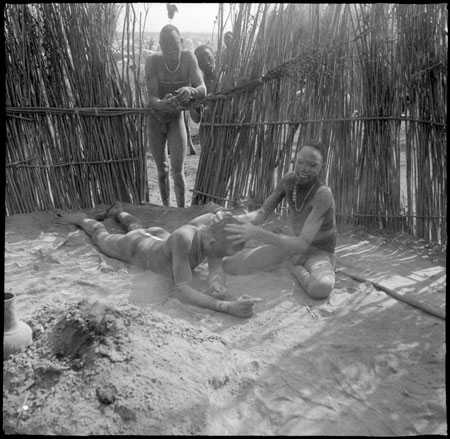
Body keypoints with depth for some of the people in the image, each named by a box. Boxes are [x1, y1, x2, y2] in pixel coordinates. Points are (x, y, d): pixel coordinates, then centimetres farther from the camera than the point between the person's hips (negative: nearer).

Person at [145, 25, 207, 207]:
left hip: (177, 119, 0)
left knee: (178, 172, -10)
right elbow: (152, 99, -33)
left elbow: (202, 90, -32)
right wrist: (162, 104, -58)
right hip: (155, 119, 0)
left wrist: (190, 91, -57)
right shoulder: (152, 61, -27)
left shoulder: (188, 57, -24)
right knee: (162, 171, 11)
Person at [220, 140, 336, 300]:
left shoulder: (323, 194, -33)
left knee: (321, 288, -45)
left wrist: (256, 233, -51)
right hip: (292, 244, 5)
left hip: (319, 252, -5)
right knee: (227, 266, -9)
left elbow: (303, 245, -39)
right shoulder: (289, 179, -13)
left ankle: (297, 268, -6)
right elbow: (261, 214, -8)